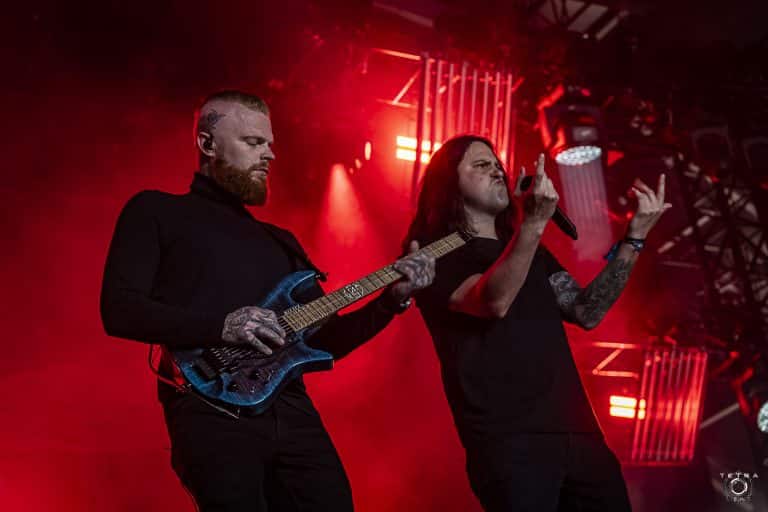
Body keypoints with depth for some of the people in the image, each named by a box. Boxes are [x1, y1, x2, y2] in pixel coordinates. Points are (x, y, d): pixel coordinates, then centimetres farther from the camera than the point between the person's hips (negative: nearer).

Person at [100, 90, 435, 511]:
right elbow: (119, 310, -5)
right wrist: (220, 326, -15)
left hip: (291, 411, 6)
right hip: (210, 411, -5)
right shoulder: (156, 211, 7)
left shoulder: (280, 241, 23)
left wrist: (393, 299, 7)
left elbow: (323, 340, 21)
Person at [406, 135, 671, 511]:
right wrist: (534, 224, -32)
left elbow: (586, 312, 11)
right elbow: (493, 301, -20)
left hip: (575, 432, 7)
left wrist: (634, 238, 2)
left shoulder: (529, 249, 22)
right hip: (508, 440, -7)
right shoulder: (434, 255, -1)